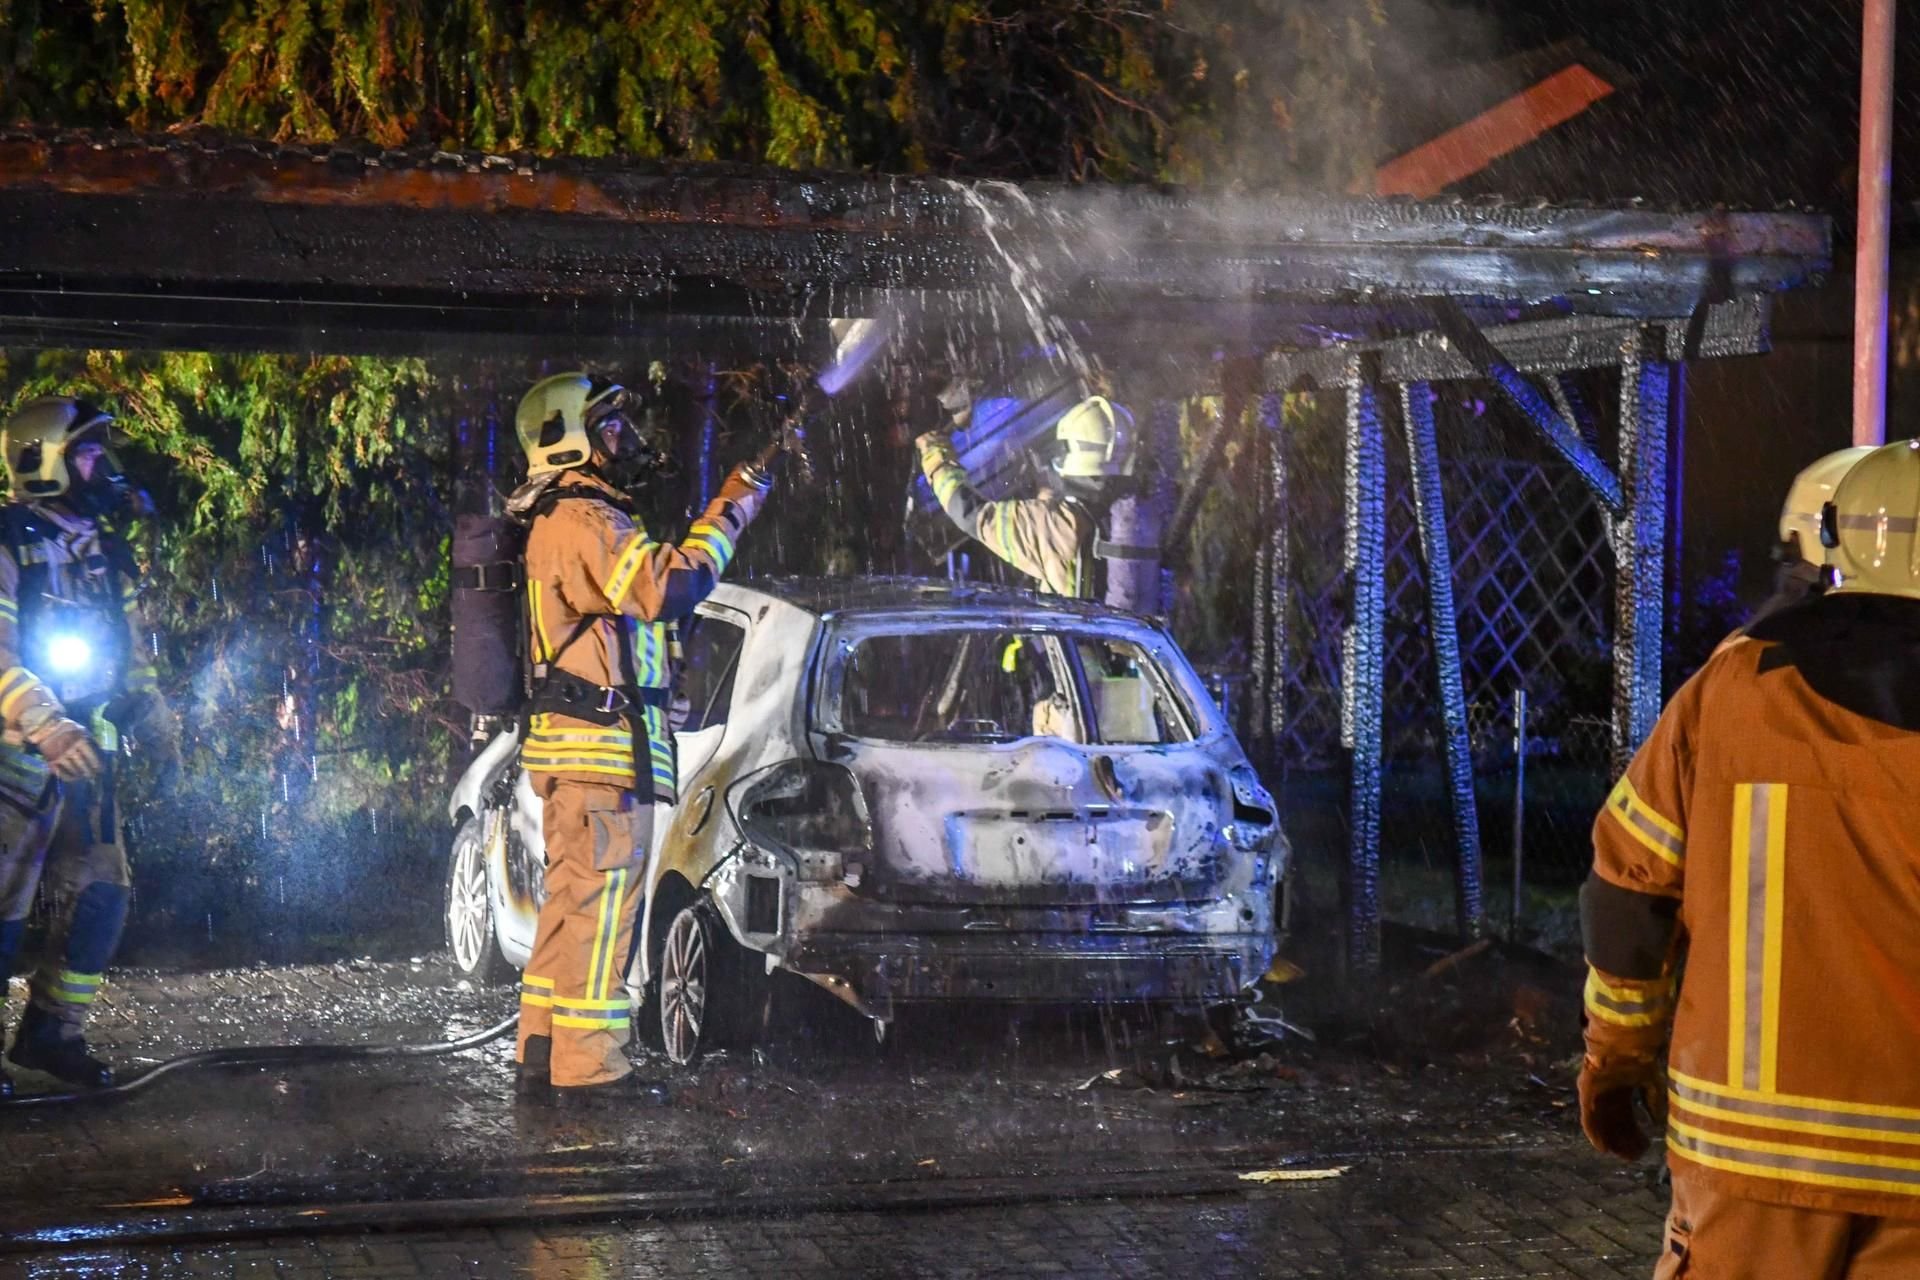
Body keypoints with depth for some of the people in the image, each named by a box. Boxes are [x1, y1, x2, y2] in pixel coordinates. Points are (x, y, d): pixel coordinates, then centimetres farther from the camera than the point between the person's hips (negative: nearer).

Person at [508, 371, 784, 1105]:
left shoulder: (581, 523, 22)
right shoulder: (582, 523, -14)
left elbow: (661, 581, 22)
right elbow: (670, 588, -24)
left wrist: (735, 500, 17)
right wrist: (735, 506, -16)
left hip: (582, 747, 11)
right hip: (601, 743, -11)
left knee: (573, 903, 13)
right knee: (600, 905, -9)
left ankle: (544, 1058, 16)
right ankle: (589, 1066, -8)